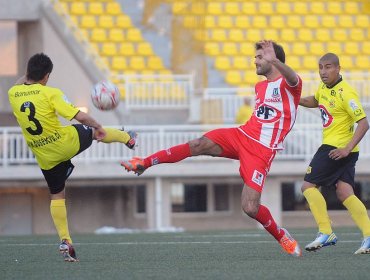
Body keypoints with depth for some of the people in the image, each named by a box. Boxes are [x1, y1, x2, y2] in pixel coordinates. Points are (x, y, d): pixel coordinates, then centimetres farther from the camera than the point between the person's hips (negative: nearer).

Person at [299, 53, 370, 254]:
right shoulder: (324, 87, 9)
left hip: (338, 148, -9)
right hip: (332, 145, 9)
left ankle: (326, 233, -7)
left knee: (309, 186, -6)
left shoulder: (345, 94, -18)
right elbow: (314, 101, 33)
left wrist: (347, 149, -27)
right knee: (344, 194, 0)